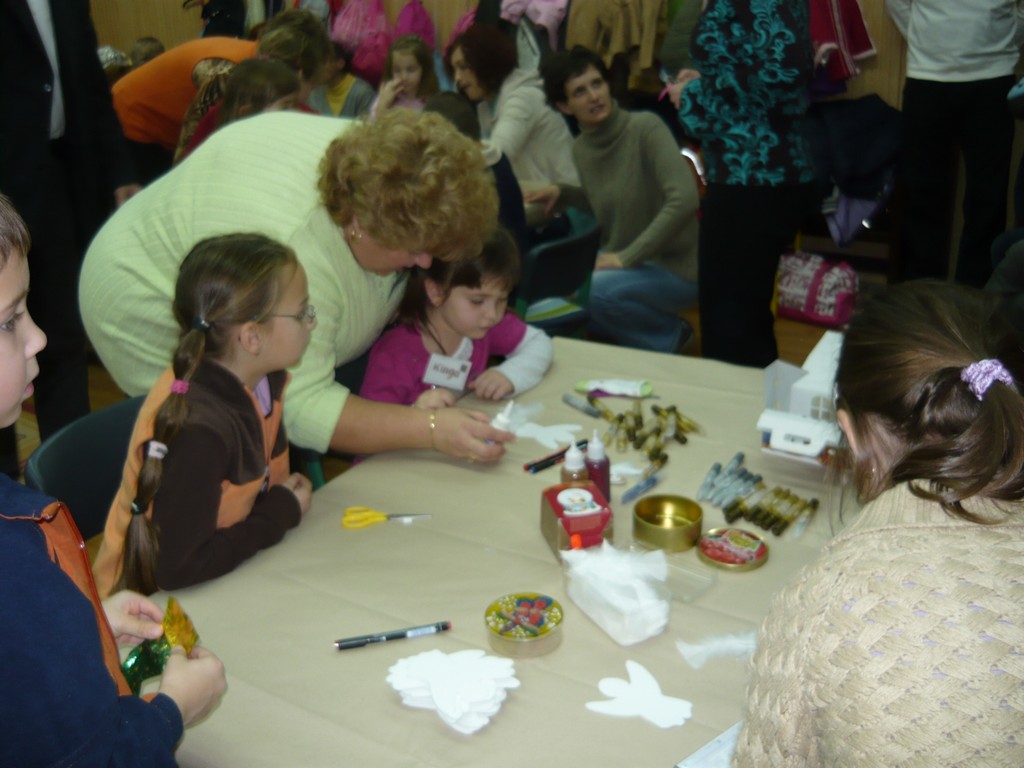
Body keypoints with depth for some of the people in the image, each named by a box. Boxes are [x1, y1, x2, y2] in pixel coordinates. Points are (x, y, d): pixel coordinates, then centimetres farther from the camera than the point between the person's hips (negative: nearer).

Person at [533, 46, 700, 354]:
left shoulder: (646, 127, -18)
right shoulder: (580, 148, 3)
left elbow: (685, 199, -28)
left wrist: (627, 257, -25)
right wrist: (561, 193, 3)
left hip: (676, 269, -8)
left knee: (591, 290, -30)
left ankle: (668, 338, -1)